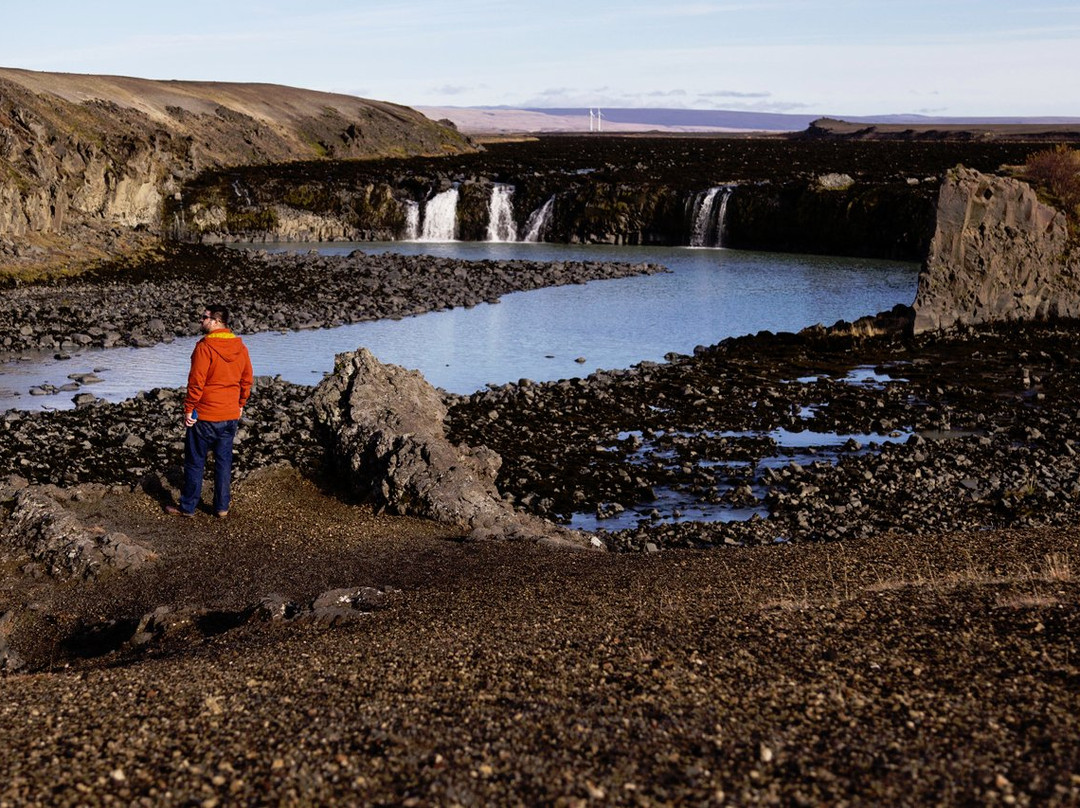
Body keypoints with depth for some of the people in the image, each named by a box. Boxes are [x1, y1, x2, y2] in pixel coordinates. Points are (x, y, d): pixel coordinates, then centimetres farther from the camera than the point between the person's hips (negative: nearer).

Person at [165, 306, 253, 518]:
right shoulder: (240, 346, 3)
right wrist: (240, 404, 21)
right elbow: (247, 379, 11)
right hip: (231, 415, 6)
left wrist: (189, 409, -10)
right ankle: (222, 507, 18)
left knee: (195, 462, 6)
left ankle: (188, 507, 13)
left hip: (205, 416, -6)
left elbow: (196, 382, -18)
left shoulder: (205, 347, -17)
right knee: (224, 461, 13)